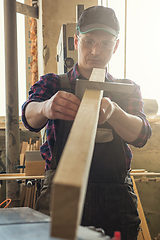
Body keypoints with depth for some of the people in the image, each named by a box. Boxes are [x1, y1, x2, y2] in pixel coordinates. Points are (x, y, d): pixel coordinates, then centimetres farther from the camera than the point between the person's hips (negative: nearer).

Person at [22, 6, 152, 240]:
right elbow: (30, 115, -10)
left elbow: (141, 135, -5)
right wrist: (46, 107, -35)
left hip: (115, 201, 1)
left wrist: (112, 112, -27)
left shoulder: (128, 90, 13)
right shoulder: (52, 84, 11)